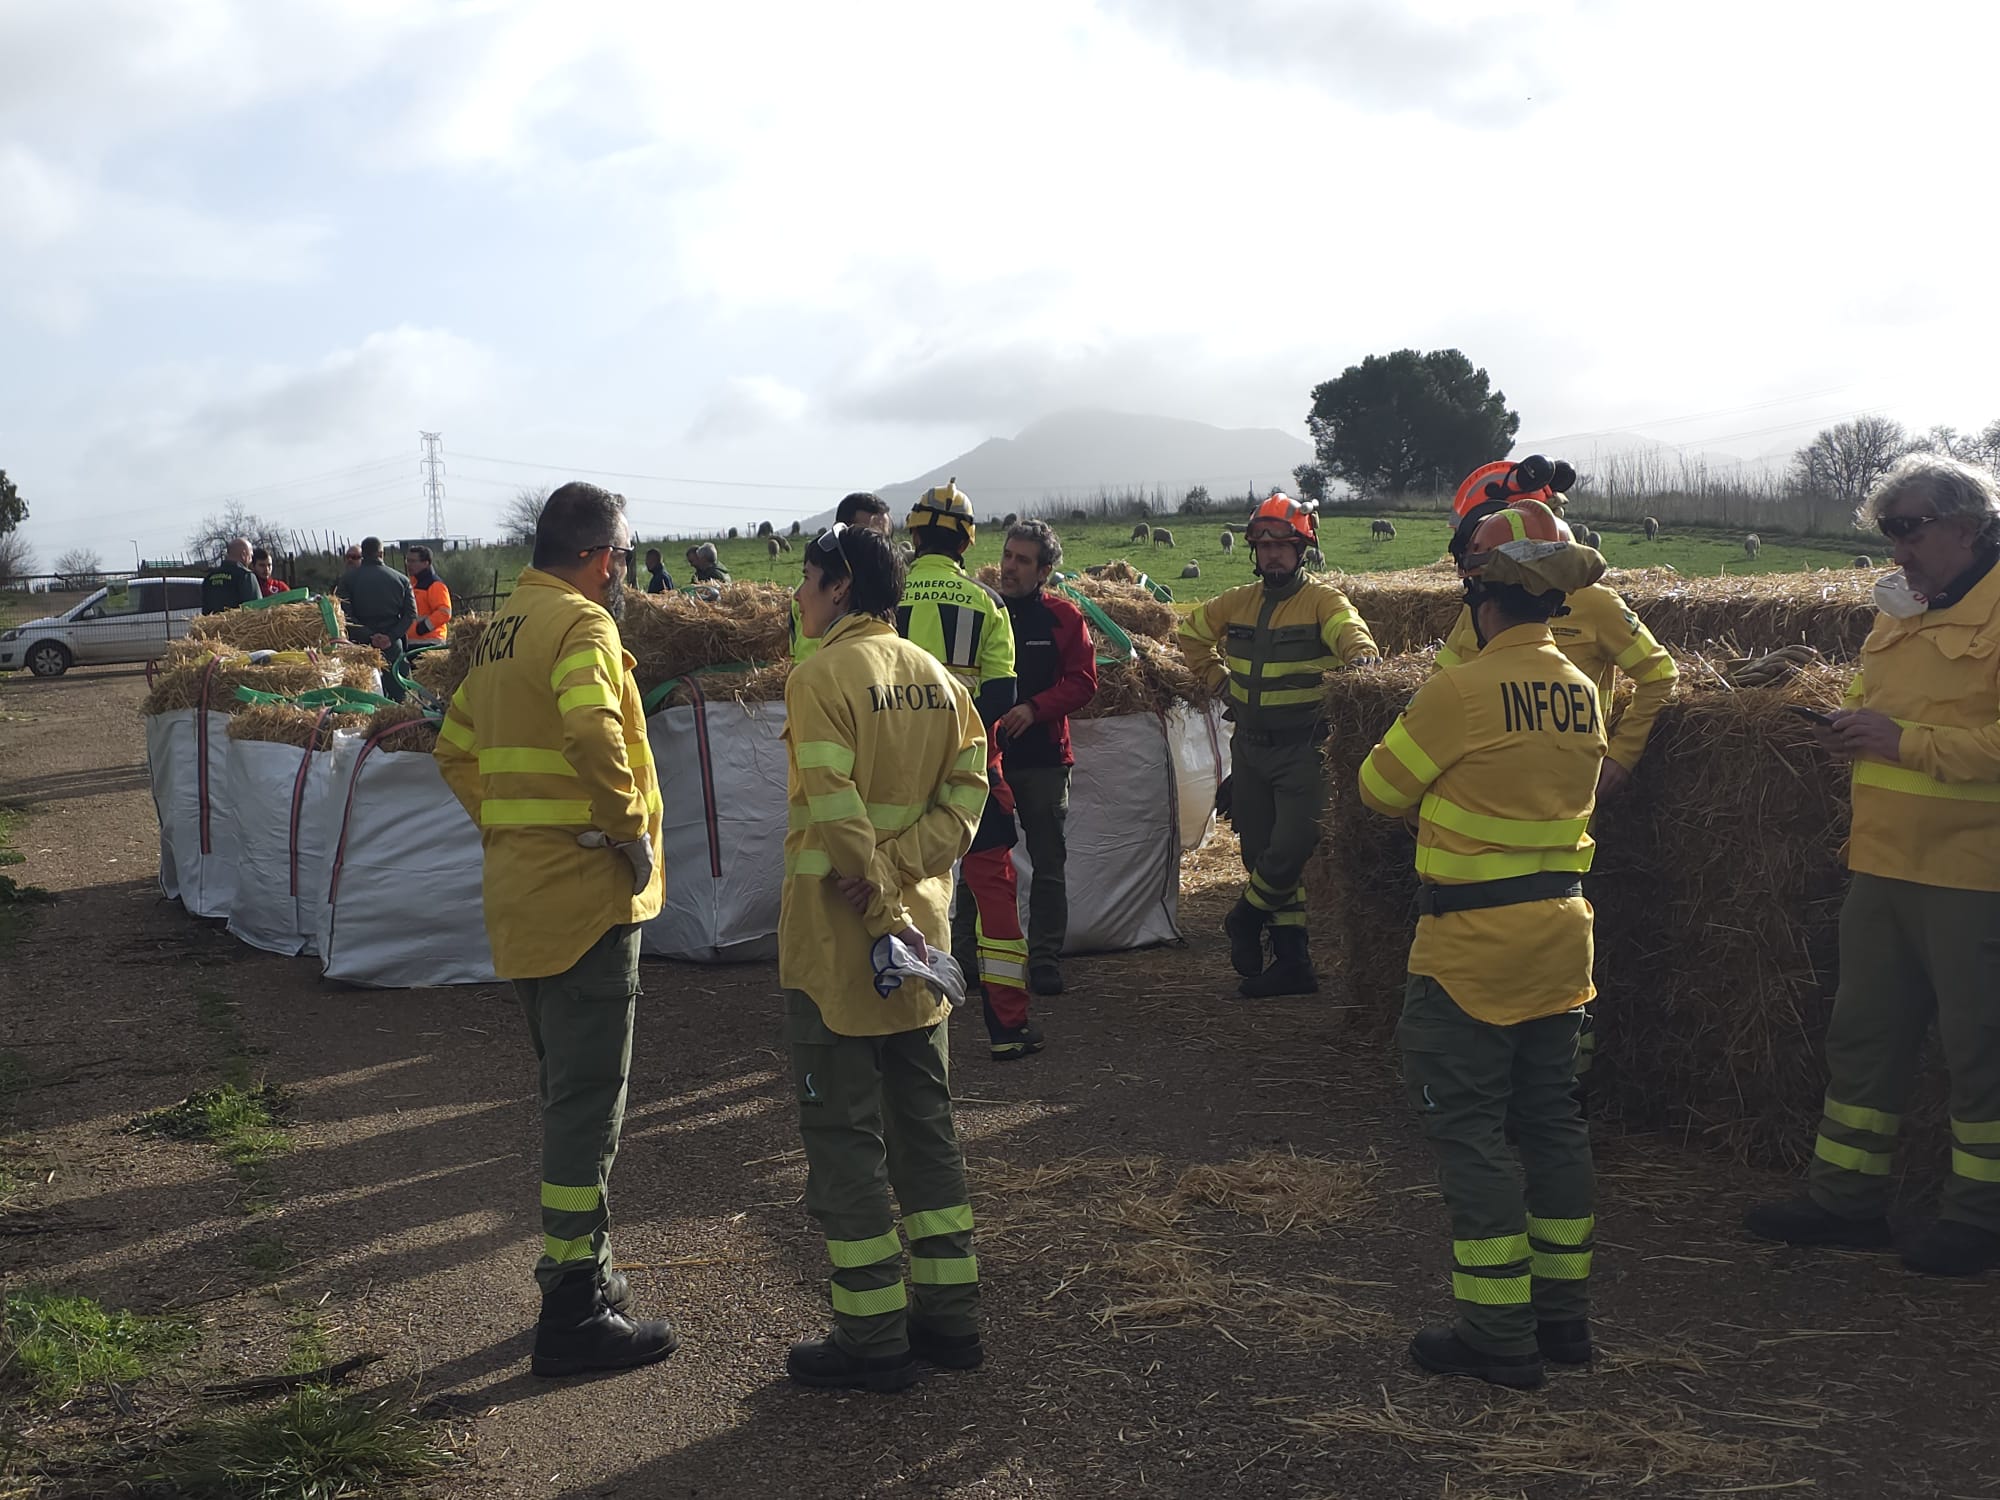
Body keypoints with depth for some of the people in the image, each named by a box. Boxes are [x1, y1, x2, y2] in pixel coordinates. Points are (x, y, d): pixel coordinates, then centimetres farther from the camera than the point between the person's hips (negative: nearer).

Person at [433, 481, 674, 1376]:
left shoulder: (503, 627, 16)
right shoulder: (581, 624, -13)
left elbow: (457, 751, 22)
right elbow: (593, 731, -31)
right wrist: (632, 829, -20)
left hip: (522, 891, 10)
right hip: (584, 892, -10)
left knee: (563, 1091, 19)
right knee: (588, 1101, -3)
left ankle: (579, 1274, 31)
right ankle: (575, 1313, 3)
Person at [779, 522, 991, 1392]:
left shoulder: (823, 675, -12)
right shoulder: (933, 676, 9)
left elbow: (836, 810, -20)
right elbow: (967, 788, 1)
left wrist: (879, 908, -15)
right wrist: (896, 875, -6)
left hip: (841, 934, -7)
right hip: (919, 926, 7)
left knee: (843, 1132, 2)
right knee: (924, 1119, 15)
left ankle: (873, 1336, 8)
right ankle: (949, 1315, 22)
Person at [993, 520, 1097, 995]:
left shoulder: (1062, 617, 1)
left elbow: (1083, 682, -3)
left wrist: (1034, 708, -16)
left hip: (1043, 759, -1)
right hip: (984, 755, 1)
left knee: (1048, 863, 4)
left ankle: (1045, 958, 13)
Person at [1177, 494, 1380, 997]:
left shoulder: (1322, 600, -7)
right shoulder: (1237, 602, 9)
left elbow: (1351, 633, -27)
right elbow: (1190, 634, 25)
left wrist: (1361, 657, -48)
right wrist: (1218, 679, 15)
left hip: (1303, 749, -5)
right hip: (1249, 747, 6)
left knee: (1292, 850, -12)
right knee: (1262, 854, 9)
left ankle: (1245, 917, 18)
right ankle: (1292, 962, 19)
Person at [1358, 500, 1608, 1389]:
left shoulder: (1459, 692, -17)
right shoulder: (1581, 692, 5)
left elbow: (1381, 789, -4)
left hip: (1473, 946, -7)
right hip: (1561, 933, 7)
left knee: (1467, 1129, 2)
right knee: (1551, 1119, 15)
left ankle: (1499, 1336, 6)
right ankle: (1563, 1314, 25)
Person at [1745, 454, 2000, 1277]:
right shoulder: (1899, 610, 13)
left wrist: (1905, 739, -22)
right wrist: (1856, 728, 5)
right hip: (1884, 863, 8)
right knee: (1863, 1033, 13)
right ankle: (1845, 1197, 25)